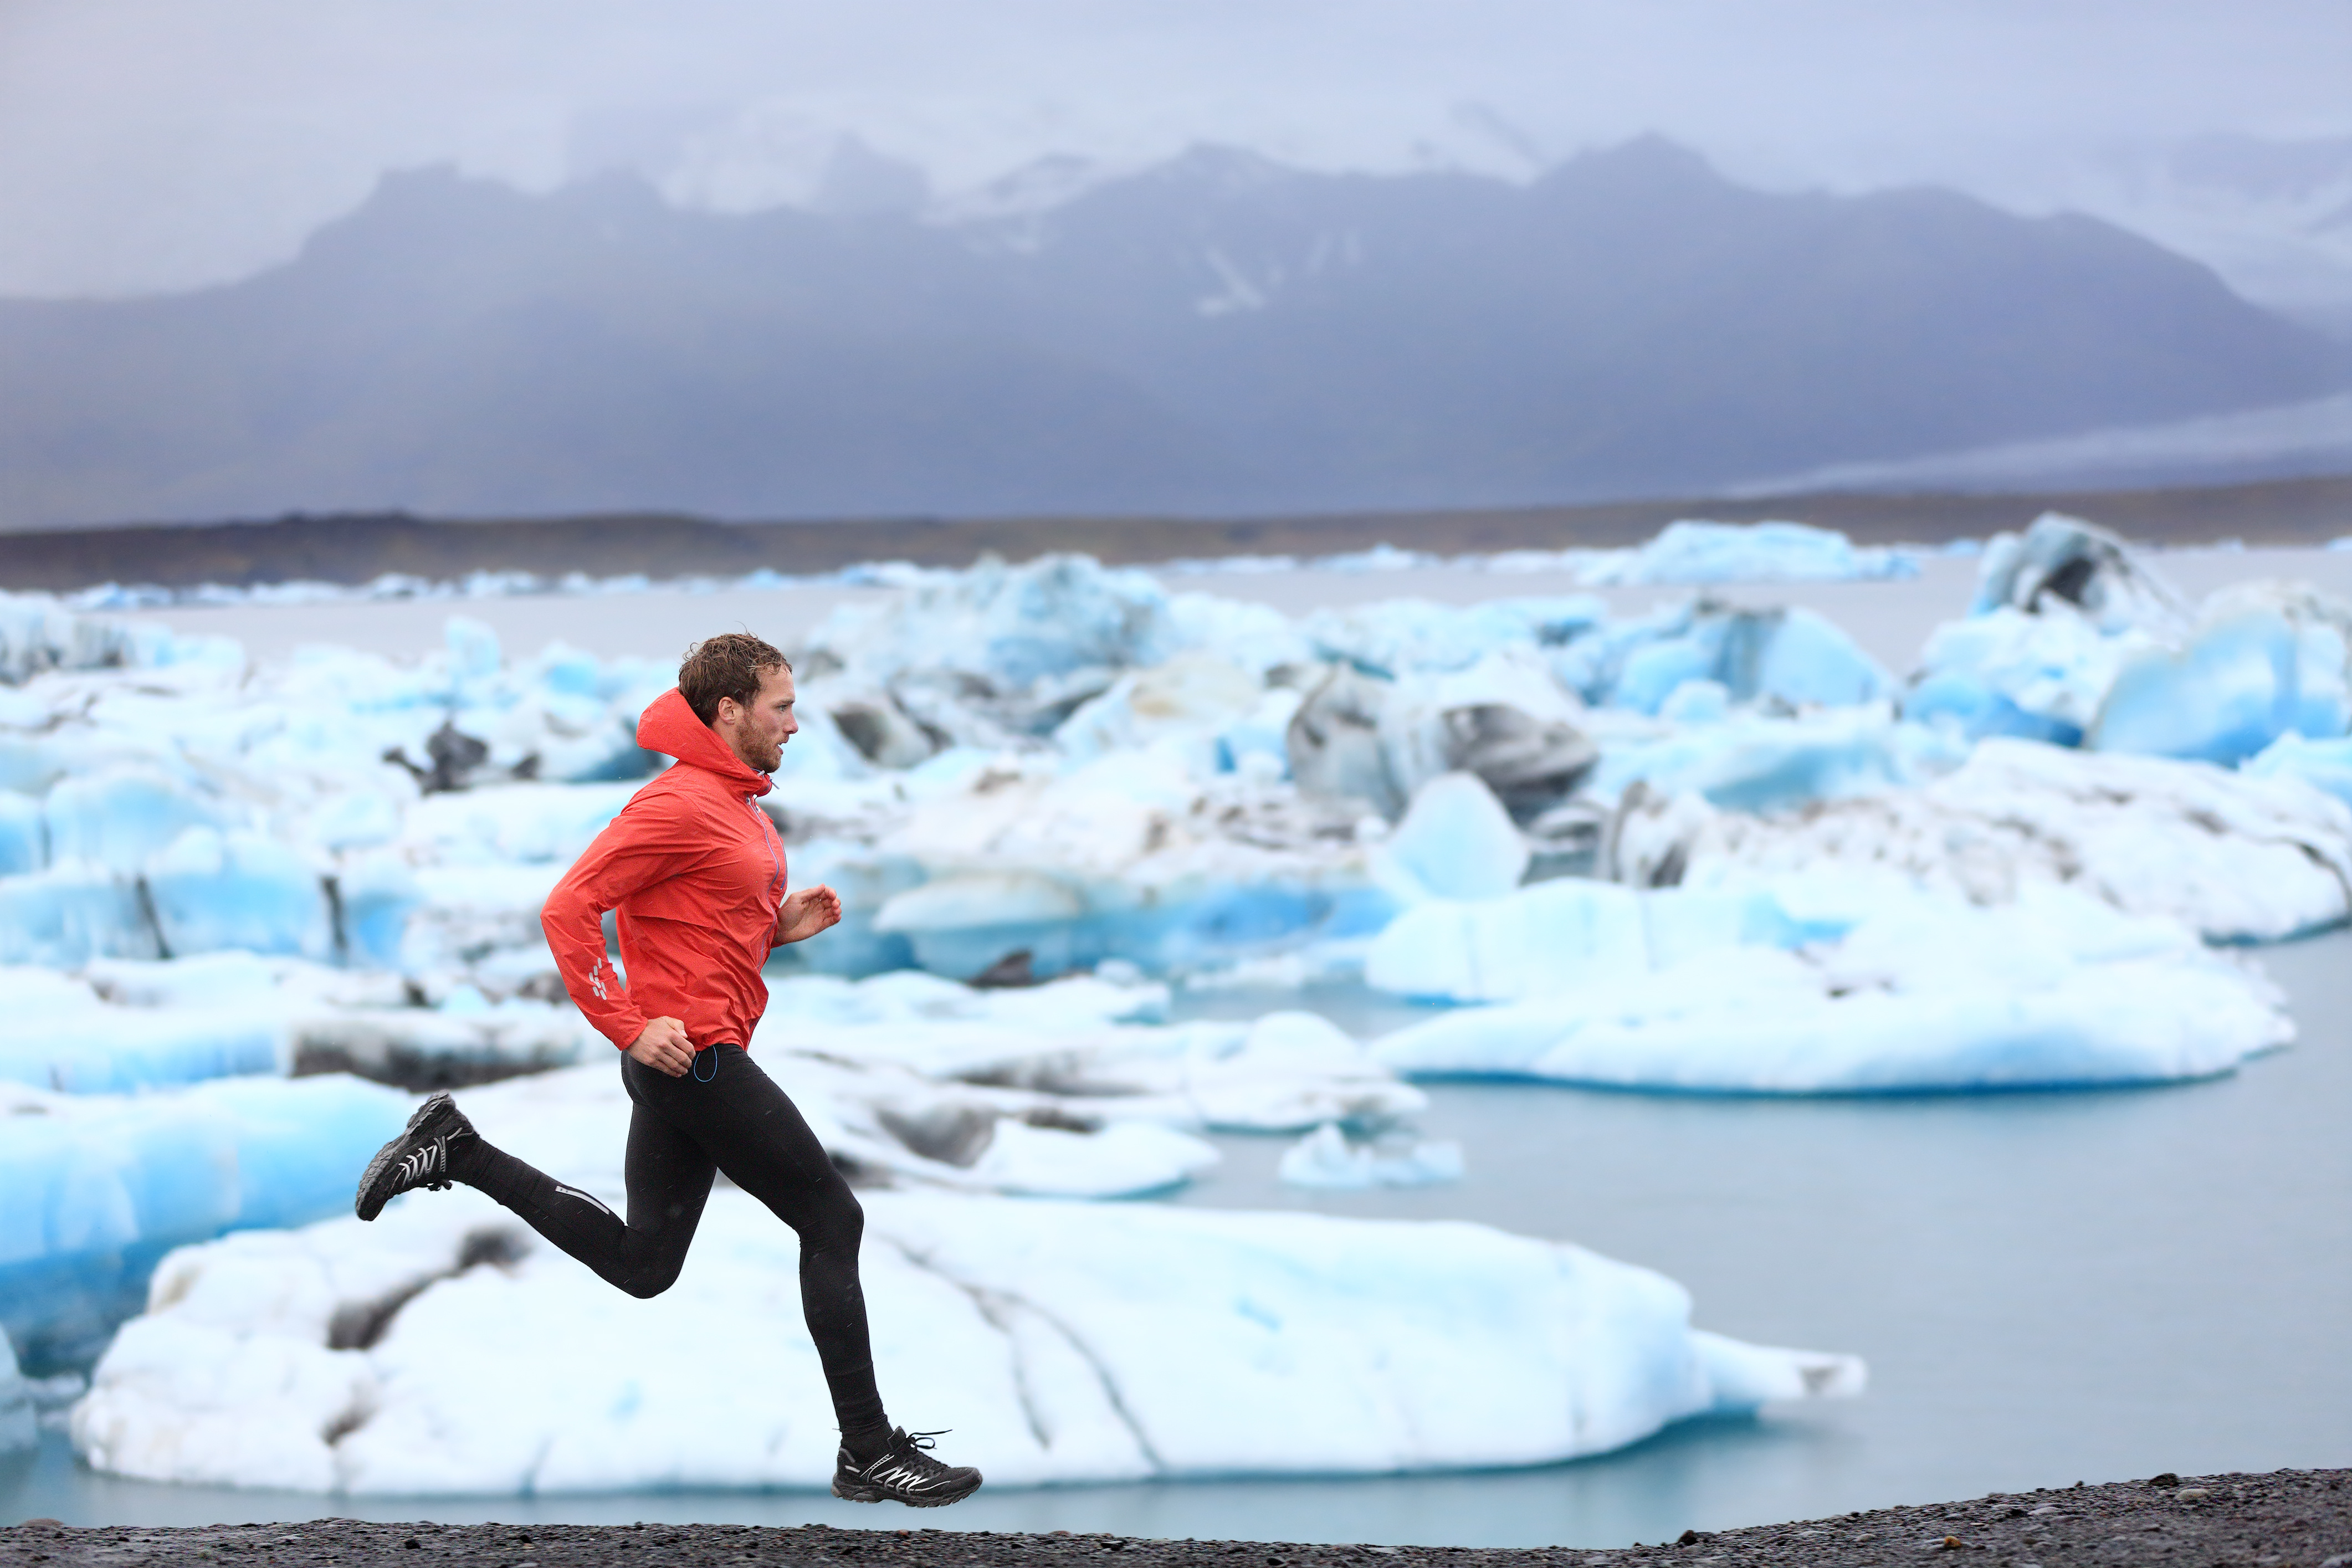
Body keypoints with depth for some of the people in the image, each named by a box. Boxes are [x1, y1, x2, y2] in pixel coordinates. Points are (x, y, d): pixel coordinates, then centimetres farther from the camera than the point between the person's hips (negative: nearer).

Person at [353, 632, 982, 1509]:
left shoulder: (737, 806, 16)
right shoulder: (679, 804, -16)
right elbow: (568, 909, -20)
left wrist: (782, 925, 8)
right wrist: (628, 1026, -22)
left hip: (684, 1063, 10)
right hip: (695, 1057, -10)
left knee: (642, 1263, 15)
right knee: (832, 1221, -3)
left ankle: (458, 1150, 16)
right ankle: (870, 1453, 2)